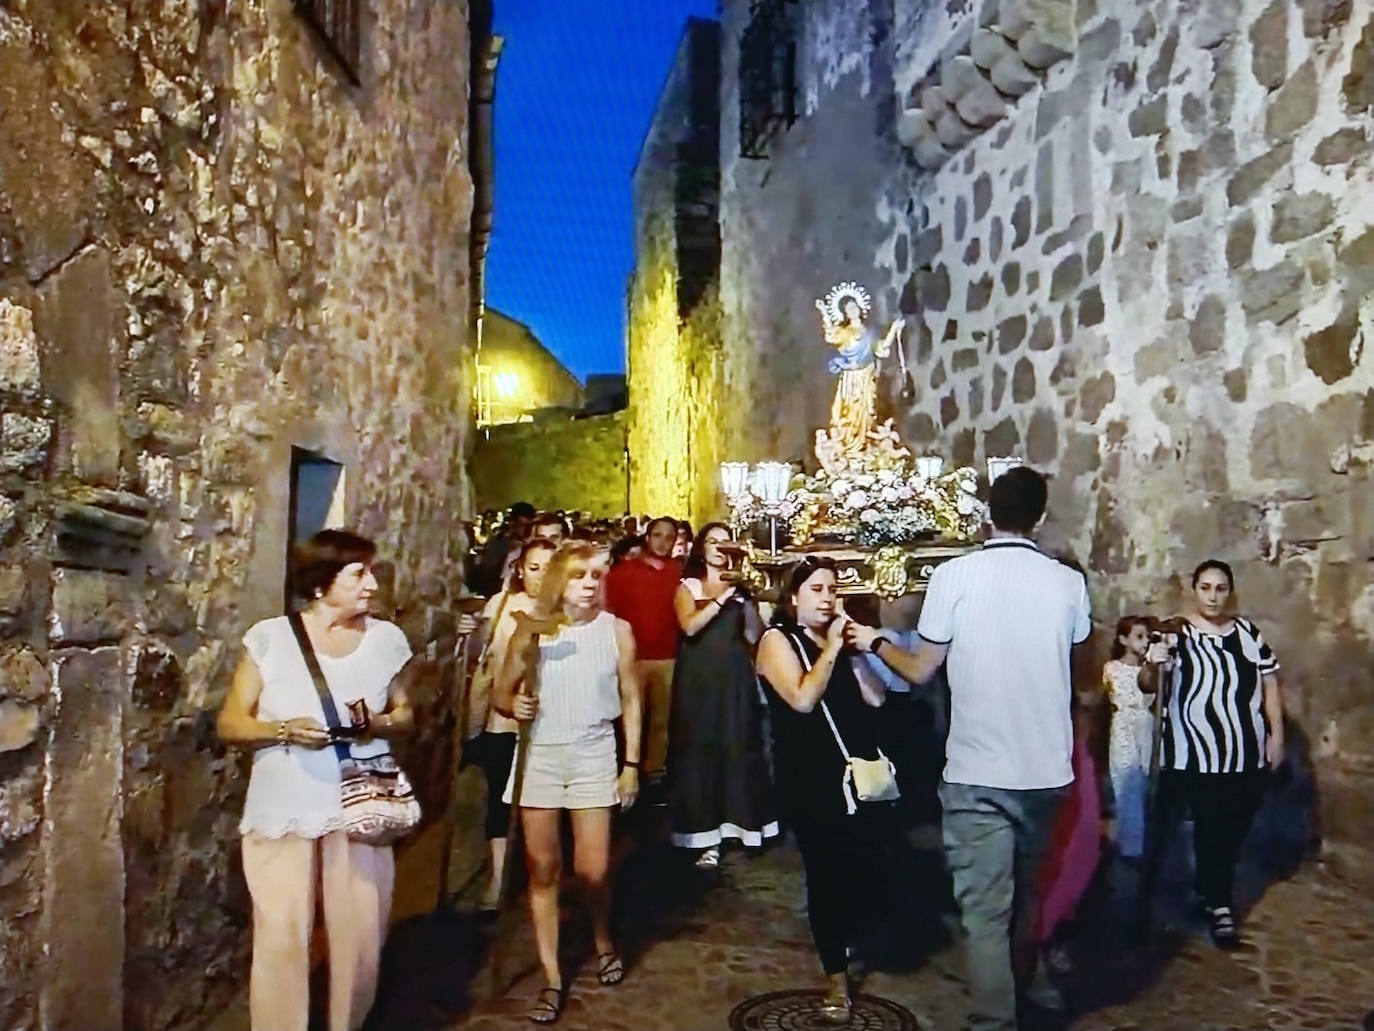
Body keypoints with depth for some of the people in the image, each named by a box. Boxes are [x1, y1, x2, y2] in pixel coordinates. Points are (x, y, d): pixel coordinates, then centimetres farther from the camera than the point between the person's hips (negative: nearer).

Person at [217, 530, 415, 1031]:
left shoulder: (386, 638, 1)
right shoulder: (270, 637, -6)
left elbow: (405, 714, 11)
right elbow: (229, 723, -1)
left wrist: (378, 723, -12)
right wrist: (284, 730, -20)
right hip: (282, 811, -2)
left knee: (360, 937, 8)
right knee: (281, 939, 0)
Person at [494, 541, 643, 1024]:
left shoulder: (616, 629, -2)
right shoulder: (531, 629, -2)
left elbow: (631, 700, 3)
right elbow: (501, 692, 4)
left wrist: (632, 763, 1)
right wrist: (513, 704, -19)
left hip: (593, 754, -1)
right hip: (539, 754, 1)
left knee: (592, 870, 0)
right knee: (542, 870, 7)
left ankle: (603, 941, 32)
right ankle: (552, 979, 21)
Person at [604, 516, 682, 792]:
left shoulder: (679, 574, 4)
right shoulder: (623, 571, 1)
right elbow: (608, 611, 2)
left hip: (667, 658, 2)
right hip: (631, 657, -2)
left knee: (662, 719, 8)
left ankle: (655, 772, 19)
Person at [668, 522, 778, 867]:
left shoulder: (739, 585, 10)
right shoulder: (687, 586, 7)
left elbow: (754, 635, -1)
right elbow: (690, 626, -13)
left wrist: (746, 598, -13)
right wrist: (723, 597, -17)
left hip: (735, 678, 1)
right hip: (699, 679, -1)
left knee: (737, 749, 0)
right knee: (701, 750, -1)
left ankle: (741, 824, 11)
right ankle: (708, 838, 3)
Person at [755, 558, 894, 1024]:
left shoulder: (840, 636, 17)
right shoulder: (778, 639, -2)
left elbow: (875, 698, 8)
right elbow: (802, 699, -17)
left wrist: (859, 651, -4)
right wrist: (831, 648, -12)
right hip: (812, 777, -5)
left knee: (866, 864, 4)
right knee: (827, 870, -1)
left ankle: (845, 943, 32)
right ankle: (836, 975, 14)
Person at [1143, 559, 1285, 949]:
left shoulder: (1248, 632, 5)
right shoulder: (1176, 633, -5)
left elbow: (1270, 684, 10)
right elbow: (1148, 685, -10)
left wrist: (1276, 735, 5)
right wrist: (1152, 666, -32)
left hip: (1246, 754, 4)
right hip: (1194, 754, -3)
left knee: (1232, 832, 13)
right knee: (1209, 832, 2)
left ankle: (1214, 898, 33)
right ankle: (1219, 904, 18)